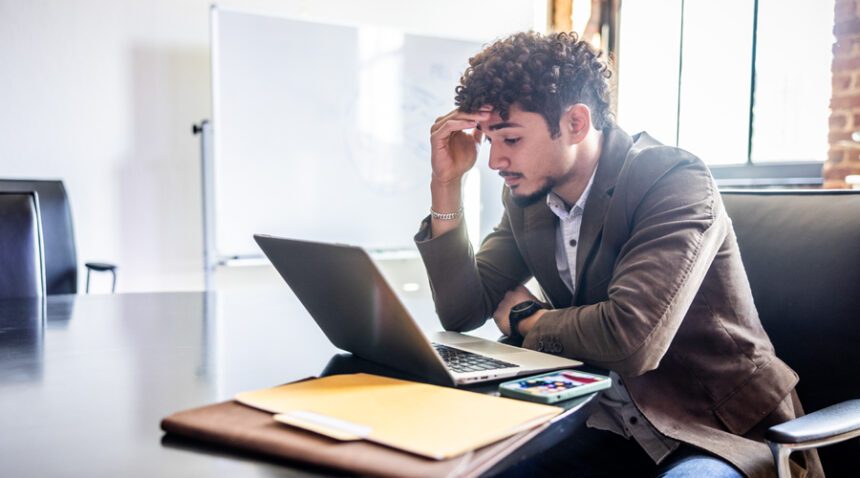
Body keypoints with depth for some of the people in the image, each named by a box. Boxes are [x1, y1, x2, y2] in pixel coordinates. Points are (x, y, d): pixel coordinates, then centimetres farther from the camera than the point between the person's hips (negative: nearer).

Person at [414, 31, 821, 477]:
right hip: (609, 429, 5)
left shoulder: (674, 180, -19)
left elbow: (629, 337, -31)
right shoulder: (526, 197, 2)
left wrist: (527, 318, -11)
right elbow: (462, 312, 1)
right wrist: (446, 183, -7)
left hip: (722, 433, -5)